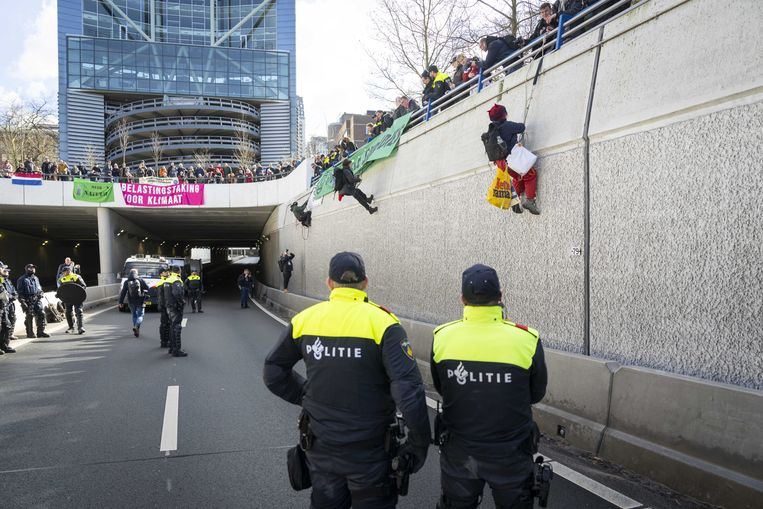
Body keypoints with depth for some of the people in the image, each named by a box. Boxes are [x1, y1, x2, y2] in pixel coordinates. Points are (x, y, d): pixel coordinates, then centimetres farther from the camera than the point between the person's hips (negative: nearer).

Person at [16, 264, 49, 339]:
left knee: (41, 314, -3)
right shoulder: (22, 279, -2)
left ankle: (41, 331, 2)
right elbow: (20, 292, -7)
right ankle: (30, 333, 9)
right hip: (28, 301, -6)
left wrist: (40, 295, 12)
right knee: (30, 317, -2)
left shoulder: (36, 278, 19)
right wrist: (22, 302, -15)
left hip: (37, 299, 6)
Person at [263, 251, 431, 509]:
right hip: (370, 454, -3)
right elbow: (409, 390, -23)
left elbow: (273, 371, 6)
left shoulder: (304, 319, -5)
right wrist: (419, 443, -12)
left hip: (321, 450, 3)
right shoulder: (382, 323, -17)